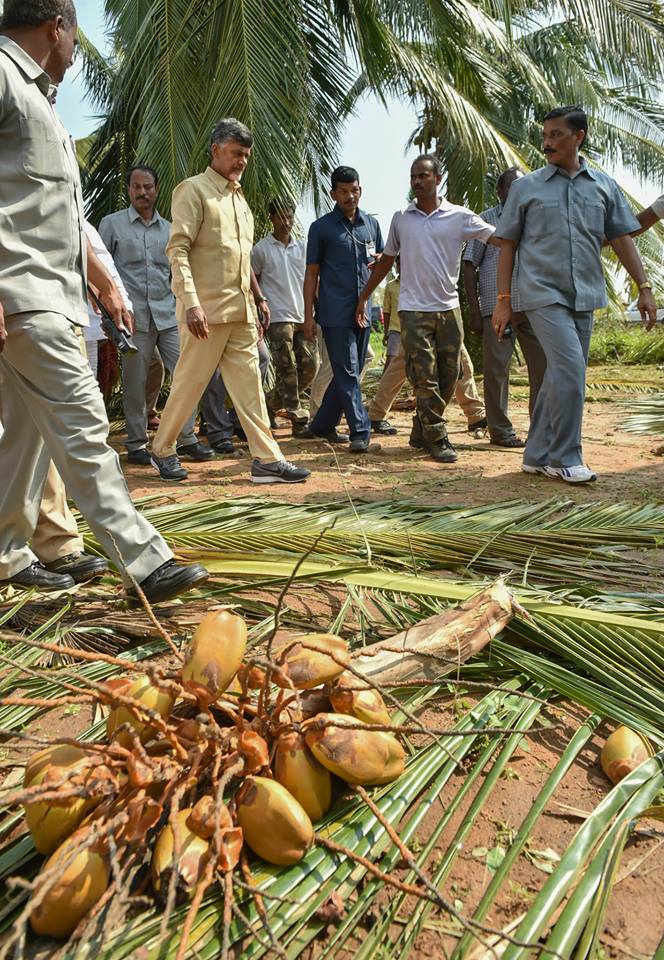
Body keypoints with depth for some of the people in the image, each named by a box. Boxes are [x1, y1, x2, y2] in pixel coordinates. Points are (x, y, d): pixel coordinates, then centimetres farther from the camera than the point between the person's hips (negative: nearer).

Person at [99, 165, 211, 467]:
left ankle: (186, 439, 6)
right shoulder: (112, 224, 5)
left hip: (168, 314, 4)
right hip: (133, 315, -3)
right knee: (135, 383, 0)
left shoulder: (168, 229, 16)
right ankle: (136, 444, 12)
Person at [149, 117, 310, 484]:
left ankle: (267, 460, 2)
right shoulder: (193, 189, -3)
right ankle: (162, 450, 18)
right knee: (190, 383, 0)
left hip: (240, 310, 7)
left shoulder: (238, 197, 21)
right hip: (207, 309, -7)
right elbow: (178, 249, -13)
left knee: (249, 383, 2)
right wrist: (191, 302, -23)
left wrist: (257, 296, 17)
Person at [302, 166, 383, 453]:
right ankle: (360, 432, -7)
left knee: (348, 373, 10)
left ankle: (322, 425, 23)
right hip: (335, 313, -5)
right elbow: (312, 274, 3)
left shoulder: (372, 224, 14)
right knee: (347, 374, -8)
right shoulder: (321, 227, 2)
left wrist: (379, 261, -1)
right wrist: (308, 316, -3)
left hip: (363, 311, 5)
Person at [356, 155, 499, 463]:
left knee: (448, 377, 5)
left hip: (449, 308, 1)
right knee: (425, 378, -5)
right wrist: (363, 296, 18)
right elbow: (386, 260, 17)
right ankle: (436, 439, 2)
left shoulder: (460, 217, 2)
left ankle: (421, 432, 21)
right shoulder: (400, 218, 8)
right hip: (414, 309, -1)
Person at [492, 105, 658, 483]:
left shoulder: (604, 186, 11)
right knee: (570, 370, -16)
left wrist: (645, 287, 1)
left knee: (560, 377, 6)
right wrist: (503, 300, 0)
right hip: (543, 293, -4)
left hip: (585, 296, 4)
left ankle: (538, 456, 16)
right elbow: (508, 246, 6)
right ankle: (565, 458, -5)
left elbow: (622, 239, 11)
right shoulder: (526, 187, 6)